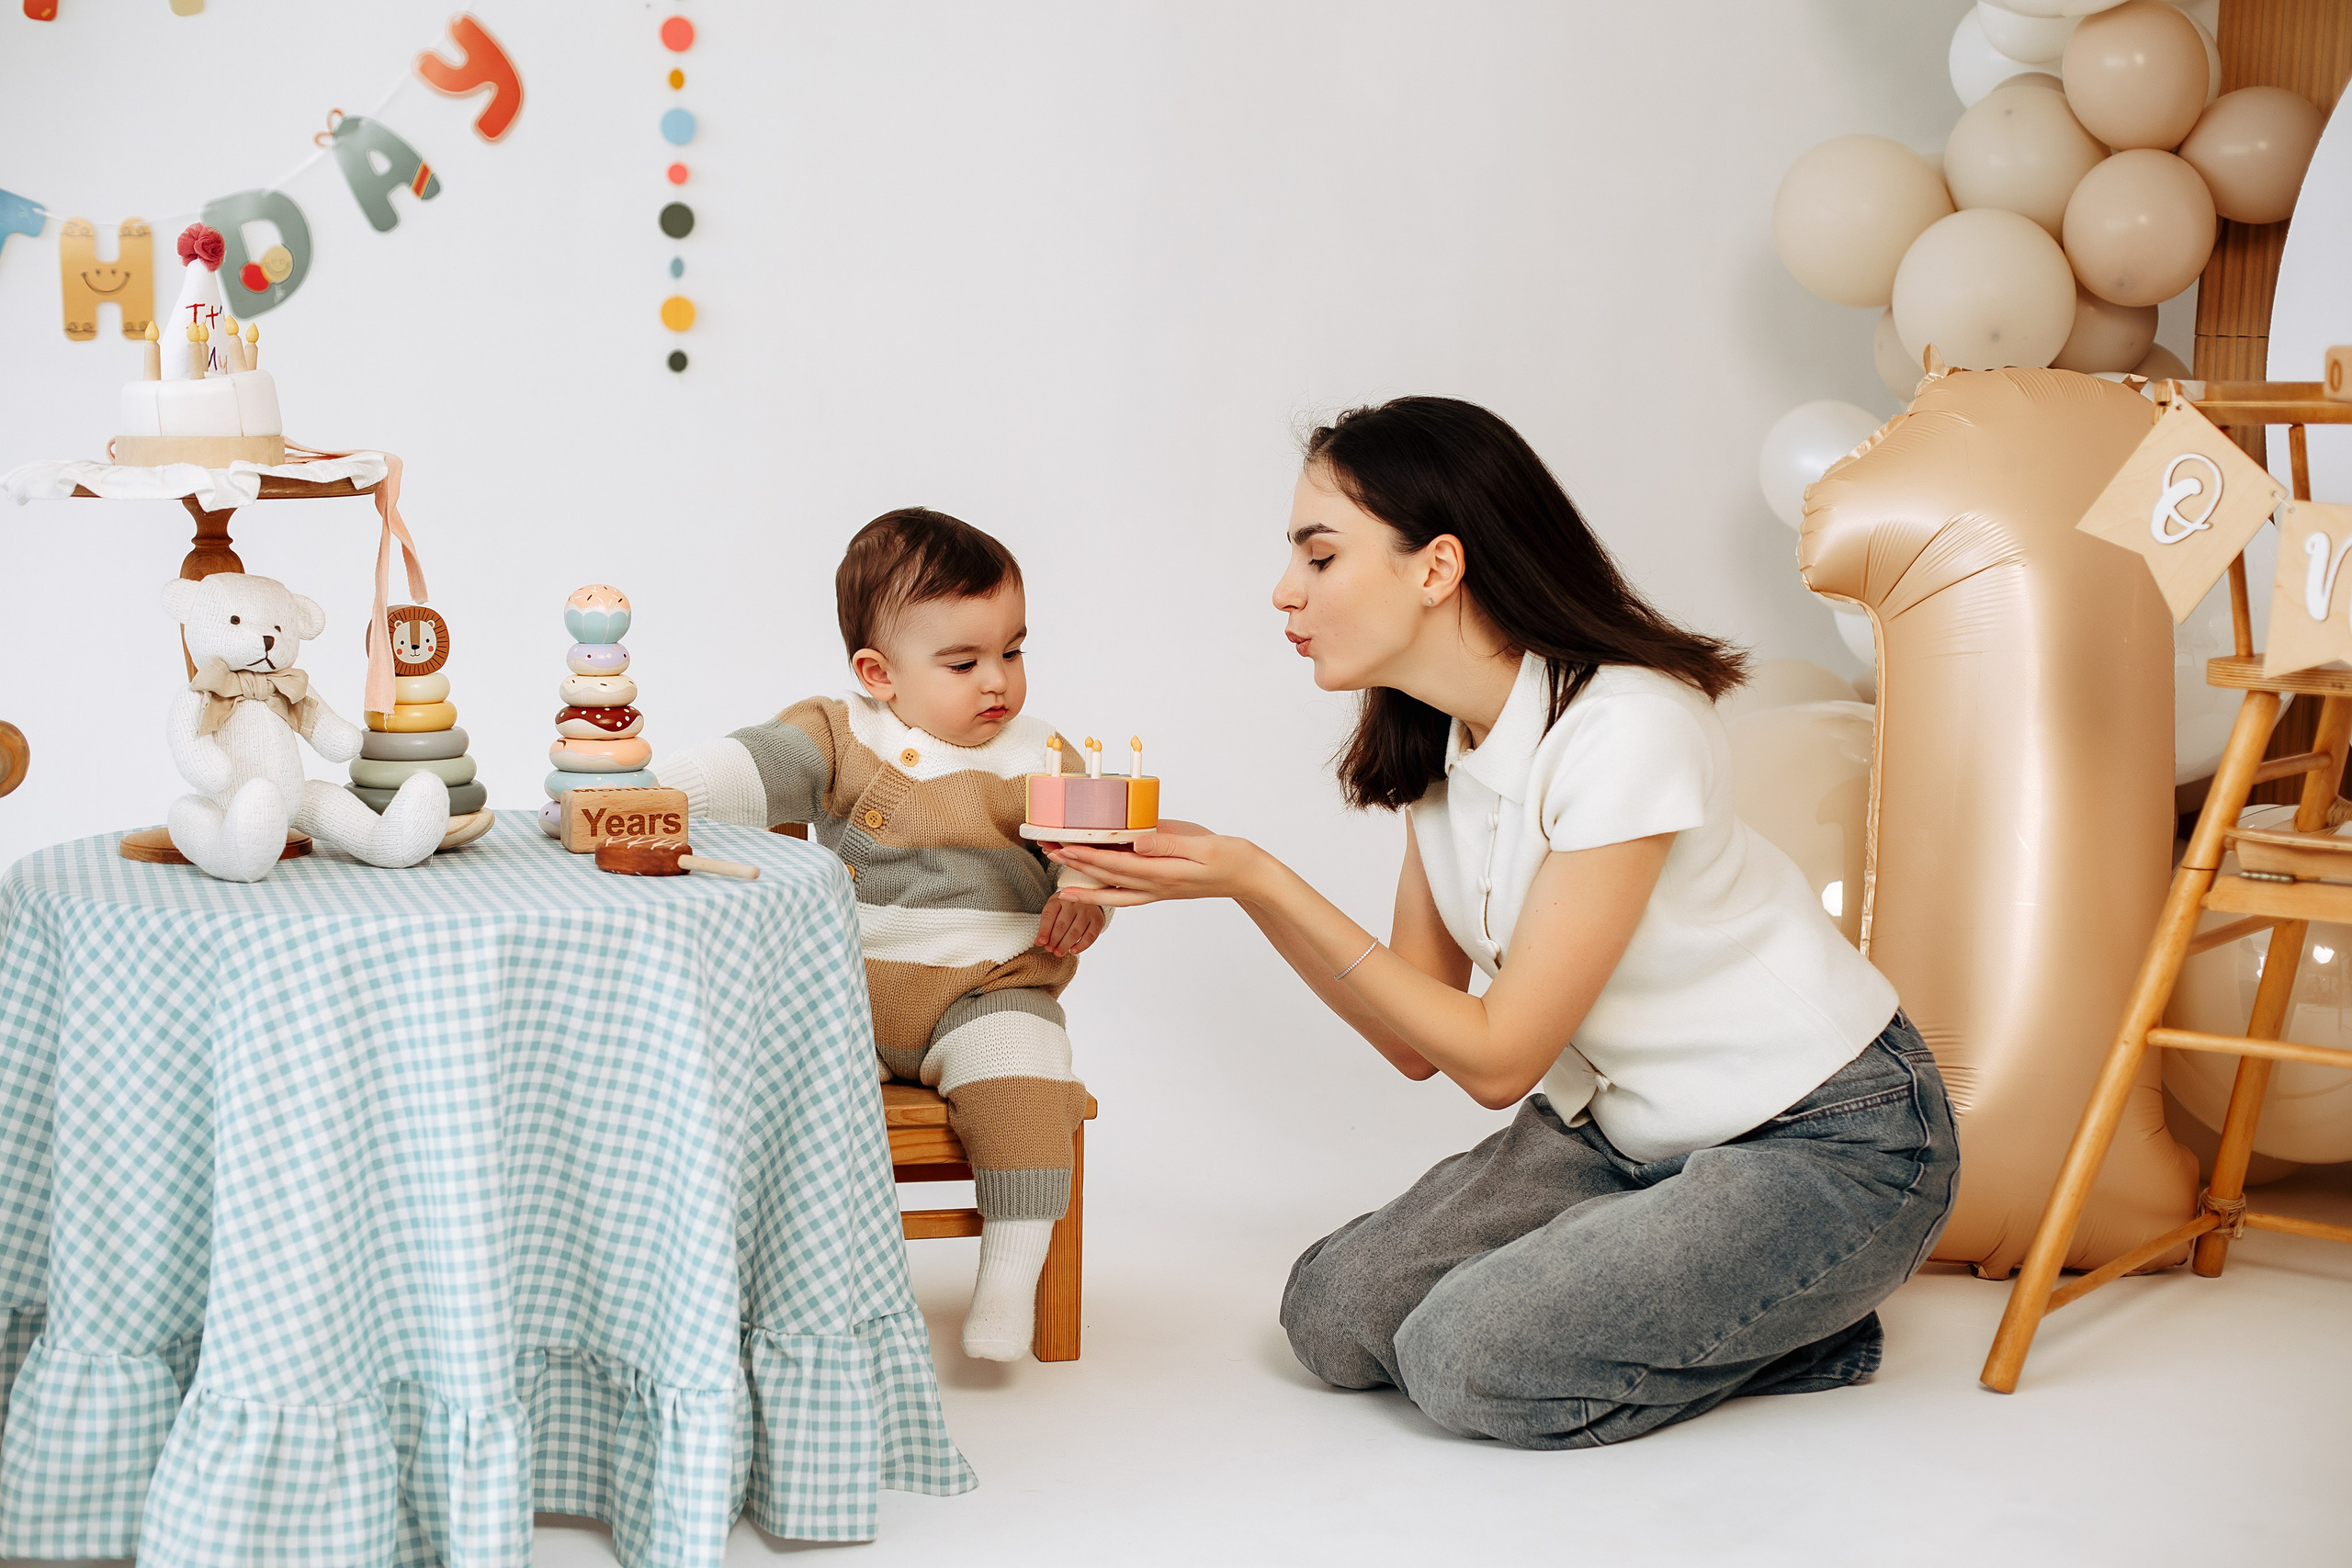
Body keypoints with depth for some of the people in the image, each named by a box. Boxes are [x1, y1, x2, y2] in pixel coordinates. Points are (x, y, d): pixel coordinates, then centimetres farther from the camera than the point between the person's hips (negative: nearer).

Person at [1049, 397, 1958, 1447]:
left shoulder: (1624, 730, -26)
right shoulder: (1430, 742, 0)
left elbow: (1496, 1057, -21)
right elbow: (1416, 1041, 2)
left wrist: (1263, 878, -23)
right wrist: (1234, 882, -10)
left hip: (1826, 1144, -8)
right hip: (1626, 1125, 8)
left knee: (1469, 1361, -22)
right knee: (1335, 1316, -7)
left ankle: (1806, 1324, 0)